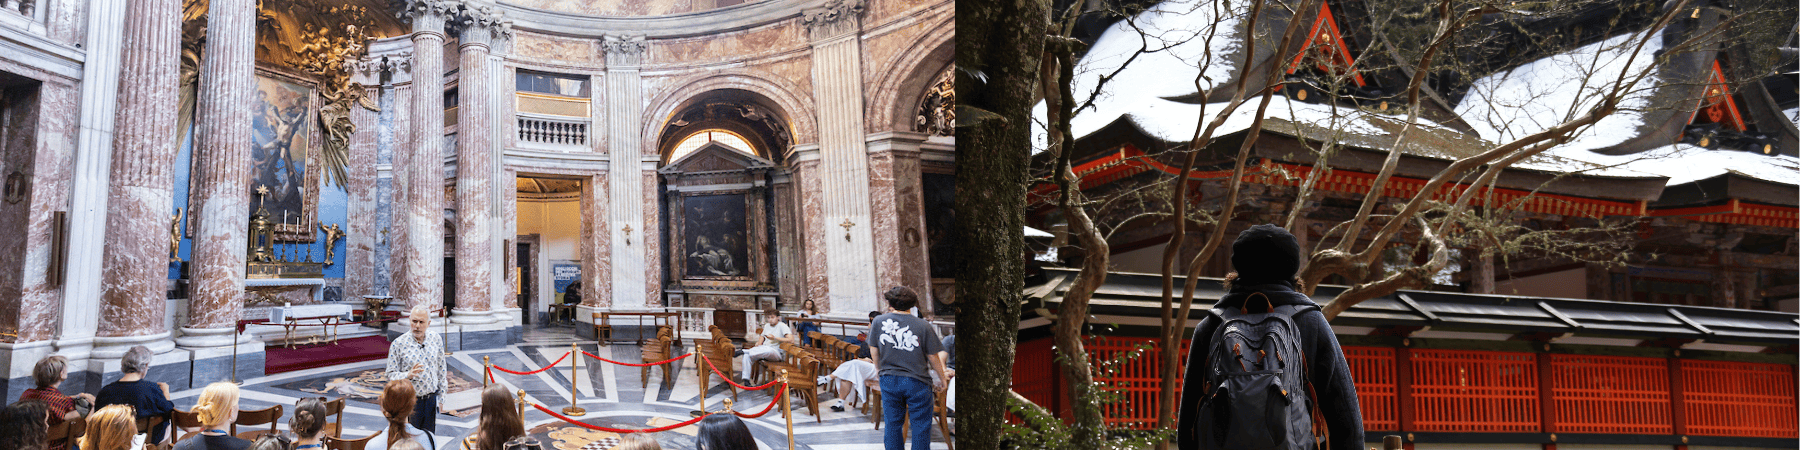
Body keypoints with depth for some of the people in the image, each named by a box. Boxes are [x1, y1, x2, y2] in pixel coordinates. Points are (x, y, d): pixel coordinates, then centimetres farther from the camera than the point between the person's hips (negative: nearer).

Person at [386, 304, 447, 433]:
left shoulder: (436, 339, 2)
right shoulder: (398, 344, -9)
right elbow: (391, 374, -7)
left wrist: (441, 394, 11)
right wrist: (408, 375, -26)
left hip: (431, 399, 3)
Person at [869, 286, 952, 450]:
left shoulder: (878, 322, -2)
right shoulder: (923, 326, -9)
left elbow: (874, 351, 9)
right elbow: (933, 358, -2)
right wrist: (942, 377, 15)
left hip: (889, 380, 3)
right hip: (917, 381, -3)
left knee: (892, 424, 14)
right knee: (921, 425, 8)